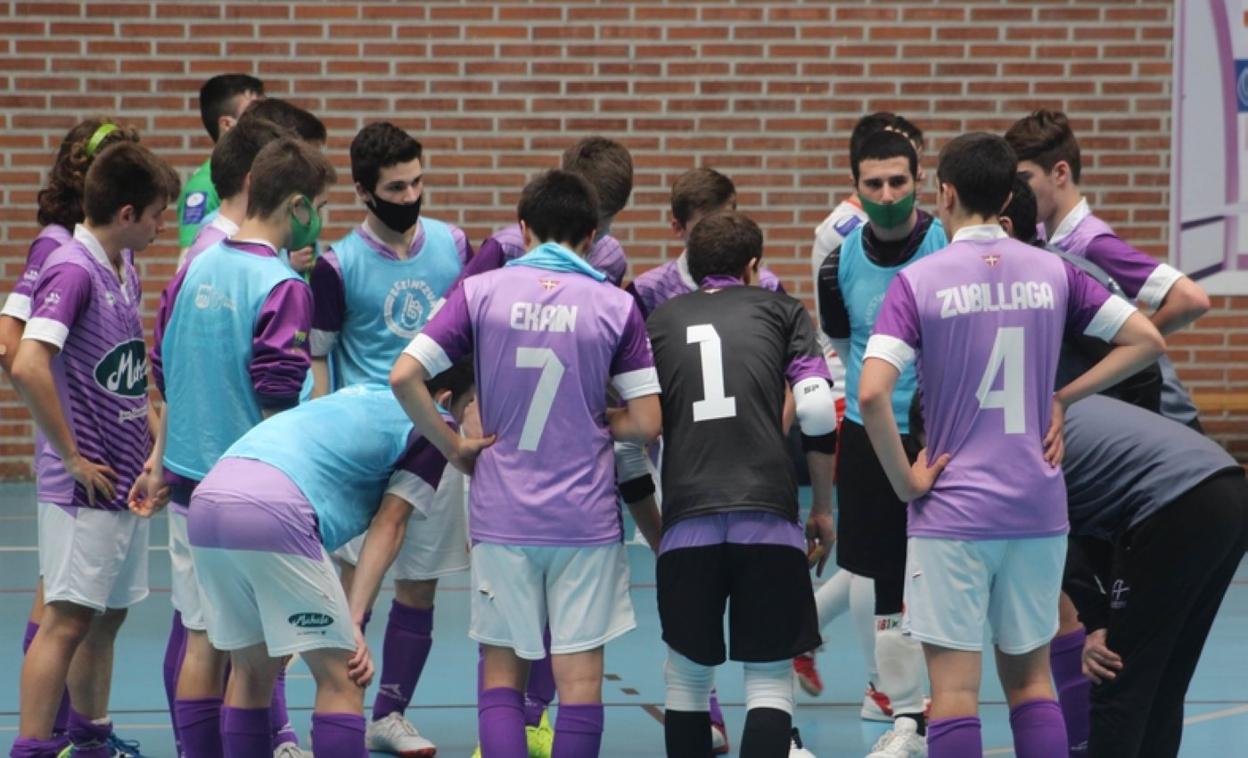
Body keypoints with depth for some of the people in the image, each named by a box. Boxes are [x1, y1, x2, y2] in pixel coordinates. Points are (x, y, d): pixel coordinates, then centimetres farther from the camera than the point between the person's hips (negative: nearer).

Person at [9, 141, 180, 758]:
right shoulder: (72, 270, -17)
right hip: (85, 485, -9)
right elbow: (28, 366, -28)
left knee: (108, 615, 15)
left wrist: (149, 432, 13)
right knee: (69, 620, -7)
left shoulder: (124, 269, 11)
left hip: (127, 477, 9)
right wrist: (73, 458, -21)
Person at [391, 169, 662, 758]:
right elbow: (646, 423, -5)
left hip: (502, 512, 1)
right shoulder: (616, 306, -3)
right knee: (580, 677, 4)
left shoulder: (480, 291, -2)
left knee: (502, 670, 11)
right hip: (585, 517, -1)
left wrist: (454, 447, 2)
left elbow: (404, 377, -9)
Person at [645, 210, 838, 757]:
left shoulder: (660, 320, 18)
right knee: (769, 677, 4)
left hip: (687, 522, 1)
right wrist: (823, 507, 12)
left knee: (688, 675, 14)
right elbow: (817, 411, 2)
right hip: (768, 517, -1)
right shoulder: (780, 310, 13)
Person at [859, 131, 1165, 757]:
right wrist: (1062, 399, 6)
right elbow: (1146, 340, 6)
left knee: (954, 686, 0)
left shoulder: (918, 282, -9)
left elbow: (872, 393, -20)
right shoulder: (1052, 272, 2)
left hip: (952, 513, -4)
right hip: (1038, 508, 4)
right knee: (1030, 676, 14)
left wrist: (905, 481, -9)